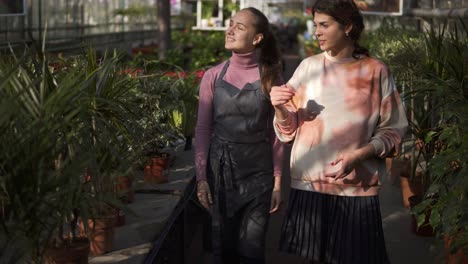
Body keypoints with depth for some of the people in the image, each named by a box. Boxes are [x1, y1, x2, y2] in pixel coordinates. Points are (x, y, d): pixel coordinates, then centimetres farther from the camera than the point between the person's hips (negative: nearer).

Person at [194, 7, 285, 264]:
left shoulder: (270, 77, -2)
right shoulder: (213, 76, -1)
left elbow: (276, 132, 0)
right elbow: (203, 129, 1)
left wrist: (277, 181, -2)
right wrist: (201, 177, -5)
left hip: (259, 172, -1)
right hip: (220, 168, 1)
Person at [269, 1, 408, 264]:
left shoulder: (376, 71, -2)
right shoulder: (308, 66, 4)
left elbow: (393, 130, 0)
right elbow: (289, 130, 7)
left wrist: (358, 155, -15)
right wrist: (280, 108, -13)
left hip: (358, 188, -2)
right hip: (309, 185, 2)